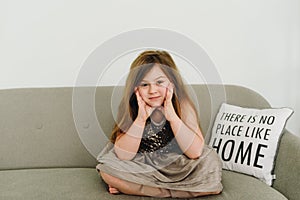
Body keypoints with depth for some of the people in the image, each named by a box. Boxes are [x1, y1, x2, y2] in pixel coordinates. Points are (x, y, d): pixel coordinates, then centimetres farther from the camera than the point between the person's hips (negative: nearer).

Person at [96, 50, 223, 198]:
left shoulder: (183, 105, -14)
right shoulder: (130, 107, -13)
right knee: (107, 169, -24)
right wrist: (141, 118, -31)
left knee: (211, 164, -26)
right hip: (141, 168, 0)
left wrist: (172, 116, -31)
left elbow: (195, 152, -23)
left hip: (176, 168, 1)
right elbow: (123, 155, -21)